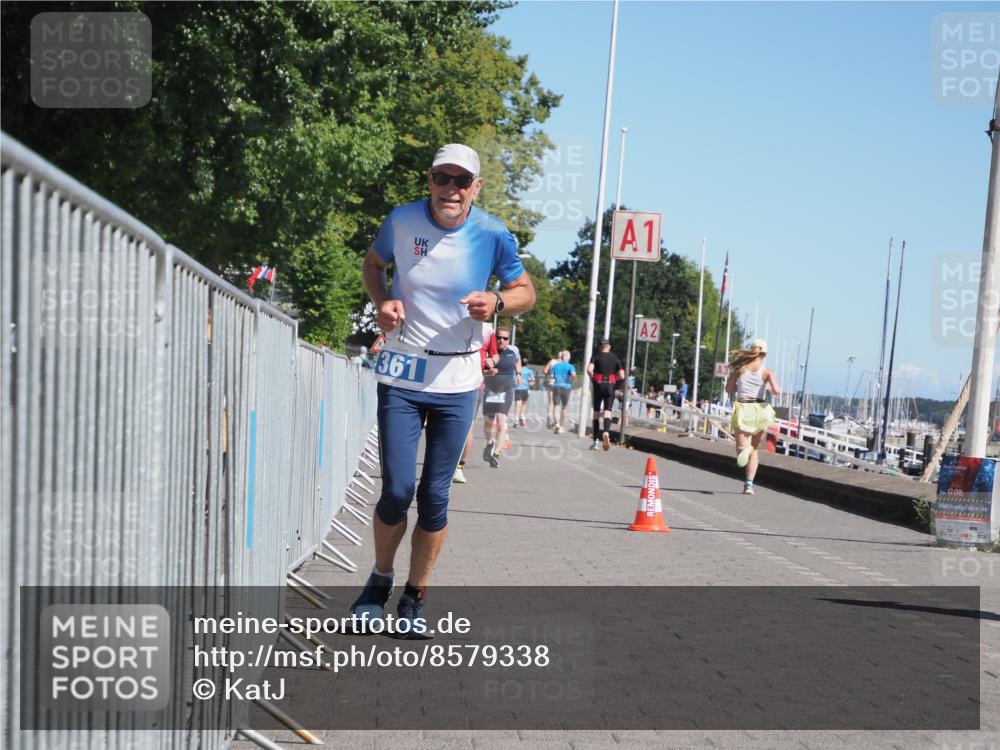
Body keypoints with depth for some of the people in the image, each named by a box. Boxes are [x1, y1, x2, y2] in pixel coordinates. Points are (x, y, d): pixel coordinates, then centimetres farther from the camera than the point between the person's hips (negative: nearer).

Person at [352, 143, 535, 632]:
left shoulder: (492, 235, -7)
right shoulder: (401, 220, -5)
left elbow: (526, 292, 6)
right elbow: (373, 264, 15)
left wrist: (496, 303, -16)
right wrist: (382, 301, -6)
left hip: (457, 381, 0)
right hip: (401, 375, 0)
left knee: (434, 498, 2)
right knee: (397, 490, -6)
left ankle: (414, 598, 19)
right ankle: (380, 580, 21)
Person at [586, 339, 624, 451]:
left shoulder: (596, 357, 2)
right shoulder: (615, 358, 8)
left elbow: (589, 370, -15)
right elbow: (621, 376, 2)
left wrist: (592, 378, 3)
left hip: (598, 386, 0)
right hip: (610, 386, 1)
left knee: (596, 412, 10)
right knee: (607, 411, -5)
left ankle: (595, 441, 12)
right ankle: (606, 431, -36)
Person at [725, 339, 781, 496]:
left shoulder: (740, 368, 3)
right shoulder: (767, 372, -2)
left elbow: (728, 389, 9)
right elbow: (777, 391, -15)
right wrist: (769, 390, 7)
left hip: (743, 410, -1)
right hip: (761, 410, 1)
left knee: (741, 448, 0)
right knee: (754, 449, 19)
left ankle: (744, 449, -38)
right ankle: (749, 484, 11)